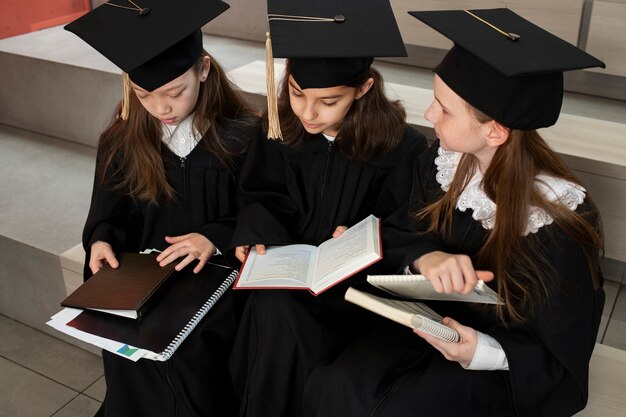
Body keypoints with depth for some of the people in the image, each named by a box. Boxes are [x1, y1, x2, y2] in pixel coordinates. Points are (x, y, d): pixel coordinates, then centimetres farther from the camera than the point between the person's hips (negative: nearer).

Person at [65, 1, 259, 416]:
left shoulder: (242, 134, -8)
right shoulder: (123, 140, 1)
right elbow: (110, 214, 10)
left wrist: (215, 237, -19)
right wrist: (102, 240, -11)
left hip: (215, 274, -2)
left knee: (190, 352, -20)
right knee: (128, 352, -15)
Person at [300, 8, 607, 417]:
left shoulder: (560, 222, -24)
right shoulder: (445, 161, -9)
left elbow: (560, 356, -13)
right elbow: (397, 232, 0)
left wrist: (483, 352, -31)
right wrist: (425, 257, -24)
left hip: (512, 360, -4)